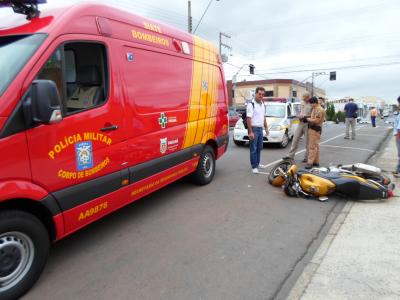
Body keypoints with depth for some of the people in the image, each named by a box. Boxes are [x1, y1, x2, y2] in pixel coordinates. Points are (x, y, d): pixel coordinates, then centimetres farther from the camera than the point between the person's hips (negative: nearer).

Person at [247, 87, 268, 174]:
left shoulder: (263, 104, 13)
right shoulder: (251, 104, -12)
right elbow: (248, 119, -18)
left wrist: (266, 127, 18)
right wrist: (250, 132, -22)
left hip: (260, 128, 8)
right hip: (254, 128, -8)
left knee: (259, 148, 15)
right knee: (253, 148, -4)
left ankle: (257, 163, 27)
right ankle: (254, 166, 1)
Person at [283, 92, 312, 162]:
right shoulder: (303, 103, 15)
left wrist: (305, 116, -20)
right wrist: (299, 115, 4)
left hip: (308, 124, -7)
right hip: (301, 123, 7)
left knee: (307, 142, 2)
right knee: (295, 139, 5)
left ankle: (306, 157, 11)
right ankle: (290, 155, 10)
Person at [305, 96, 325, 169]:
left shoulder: (319, 110, -16)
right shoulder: (314, 109, 16)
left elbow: (316, 120, -22)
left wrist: (308, 119, -10)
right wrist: (309, 118, 12)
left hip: (315, 129, -11)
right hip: (312, 128, 11)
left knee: (312, 146, -12)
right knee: (316, 146, 14)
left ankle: (310, 162, -12)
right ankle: (316, 162, 21)